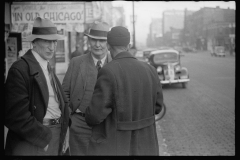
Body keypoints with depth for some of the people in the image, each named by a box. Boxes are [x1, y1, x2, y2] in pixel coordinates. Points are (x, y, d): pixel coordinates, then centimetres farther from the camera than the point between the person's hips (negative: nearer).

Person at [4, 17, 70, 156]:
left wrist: (63, 131, 4)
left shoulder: (48, 68, 12)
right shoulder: (20, 69, -15)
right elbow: (16, 115, -20)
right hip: (33, 144, -7)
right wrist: (43, 136, -14)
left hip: (56, 141, 8)